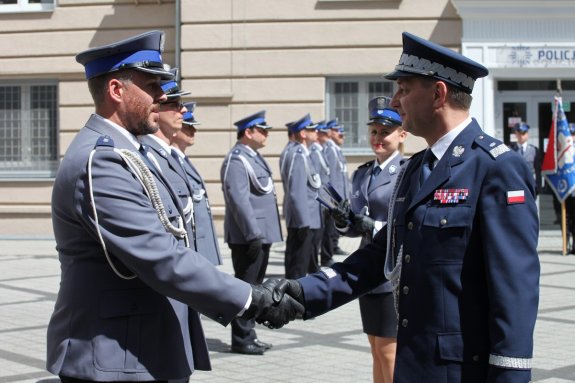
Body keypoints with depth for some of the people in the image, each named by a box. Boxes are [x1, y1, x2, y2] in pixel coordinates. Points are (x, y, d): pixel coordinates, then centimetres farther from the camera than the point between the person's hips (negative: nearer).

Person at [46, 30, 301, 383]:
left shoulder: (126, 154, 12)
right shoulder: (100, 161, -20)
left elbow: (165, 250, 14)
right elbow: (163, 260, -24)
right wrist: (250, 299, -17)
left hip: (142, 352, 10)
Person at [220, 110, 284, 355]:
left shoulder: (254, 157, 16)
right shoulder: (237, 160, -15)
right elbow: (239, 200, -21)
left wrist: (262, 234, 18)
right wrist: (253, 234, -24)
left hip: (261, 234, 10)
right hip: (248, 236, -10)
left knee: (254, 286, 15)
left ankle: (249, 336, 24)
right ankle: (241, 340, 6)